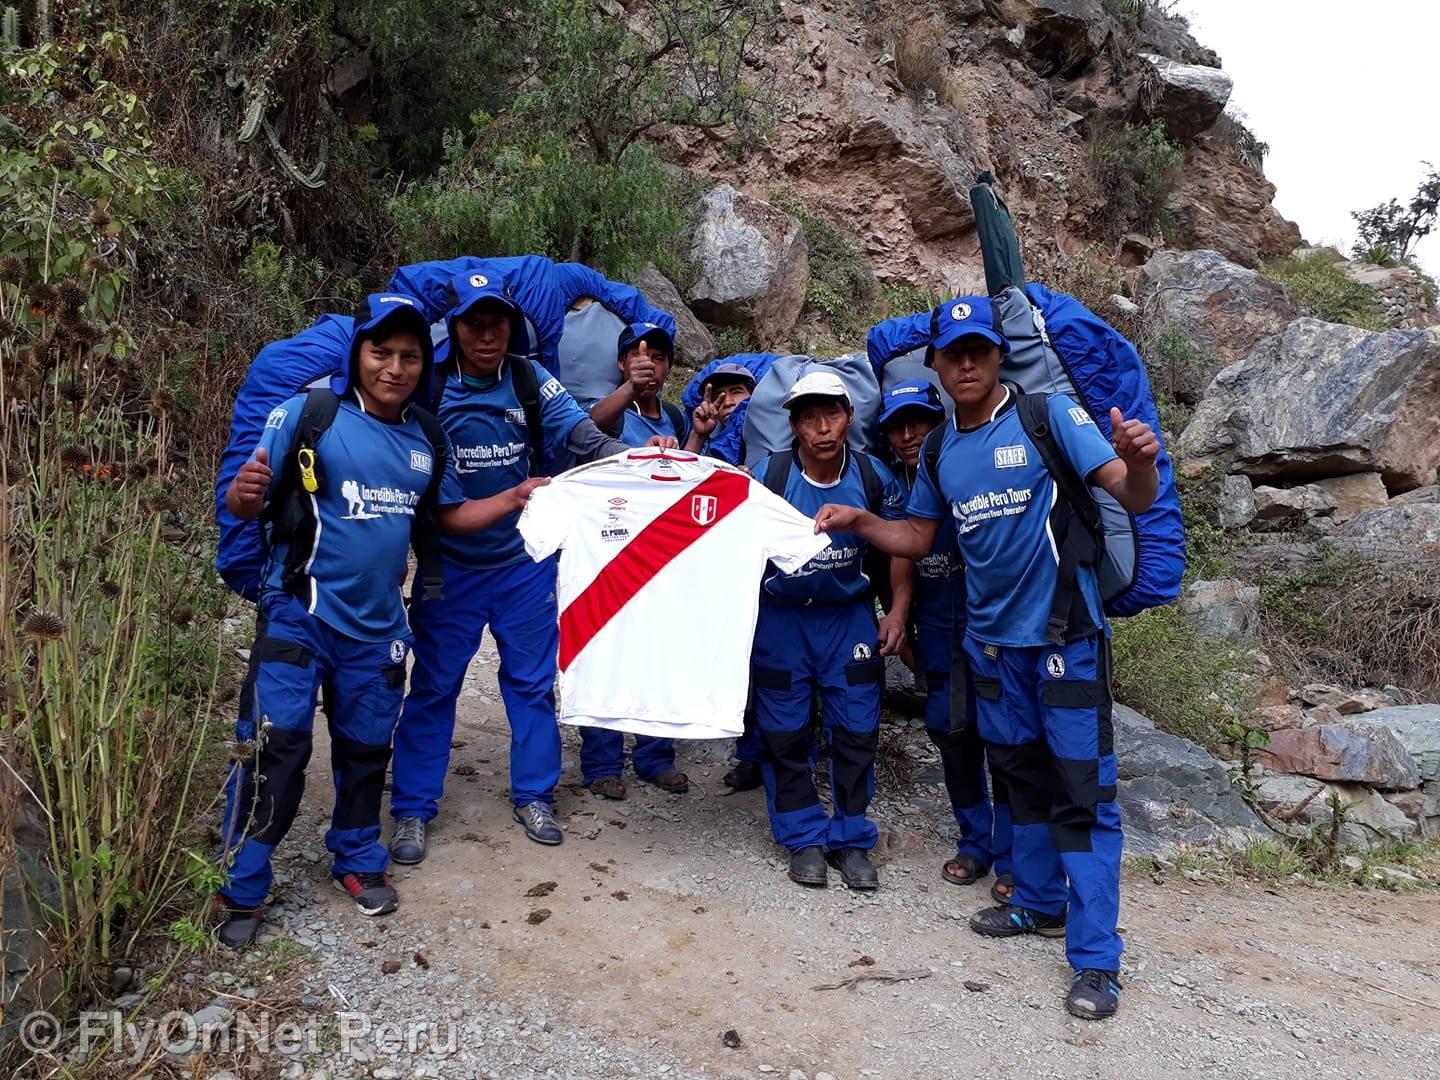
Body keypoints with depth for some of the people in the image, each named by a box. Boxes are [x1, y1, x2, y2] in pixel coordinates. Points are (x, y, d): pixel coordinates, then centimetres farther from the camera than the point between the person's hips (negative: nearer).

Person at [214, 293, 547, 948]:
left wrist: (518, 496, 4)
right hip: (299, 615, -4)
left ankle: (358, 860, 37)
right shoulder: (308, 414, -10)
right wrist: (245, 493, -32)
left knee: (366, 747, 16)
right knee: (275, 746, -5)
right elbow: (243, 506, -10)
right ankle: (242, 888, 14)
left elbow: (452, 516, 15)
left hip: (378, 624, 5)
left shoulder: (427, 438, 6)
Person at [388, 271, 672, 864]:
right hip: (449, 565, -1)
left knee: (532, 681, 11)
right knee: (433, 686, 8)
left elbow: (584, 439, -14)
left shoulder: (532, 382, -6)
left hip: (525, 562, 2)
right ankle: (413, 809, 23)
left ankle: (533, 797, 28)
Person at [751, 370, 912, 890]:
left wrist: (898, 610, -3)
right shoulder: (766, 477, -17)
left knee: (857, 730, 2)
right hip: (781, 618, -1)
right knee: (785, 732, 5)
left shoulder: (873, 477, -10)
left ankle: (851, 838, 20)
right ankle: (805, 837, 22)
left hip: (850, 615, 1)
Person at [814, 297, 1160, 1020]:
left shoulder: (1048, 416, -10)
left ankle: (1096, 959, 5)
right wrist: (859, 522, -1)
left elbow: (1135, 498, -16)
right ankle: (1039, 902, 36)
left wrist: (1138, 461, -39)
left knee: (1082, 790, -3)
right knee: (1022, 776, 19)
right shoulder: (940, 450, 7)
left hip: (1064, 635, -6)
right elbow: (917, 538, 15)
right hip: (991, 641, 6)